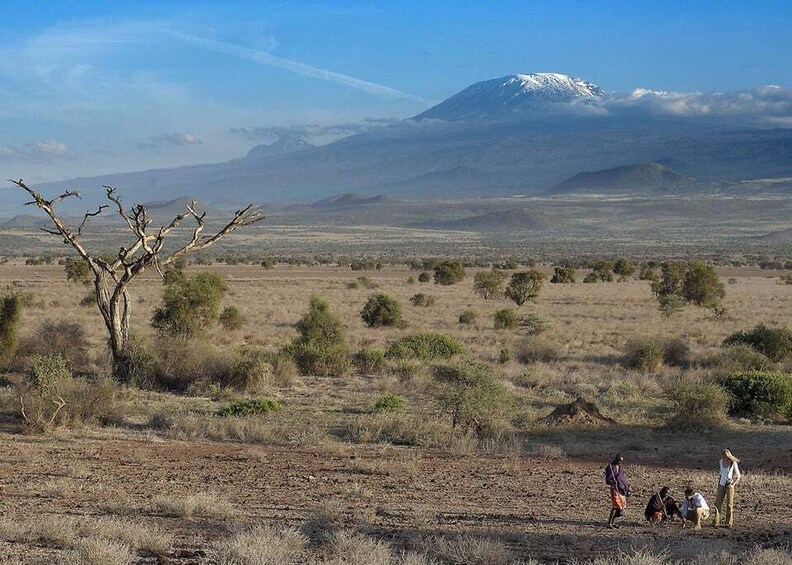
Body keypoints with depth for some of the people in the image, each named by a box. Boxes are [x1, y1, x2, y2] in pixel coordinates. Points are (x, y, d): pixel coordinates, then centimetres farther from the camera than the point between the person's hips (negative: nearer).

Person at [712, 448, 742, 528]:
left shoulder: (733, 463, -11)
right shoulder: (721, 462, 3)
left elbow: (738, 476, -3)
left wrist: (733, 484, -15)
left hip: (729, 486, -5)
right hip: (721, 485, 5)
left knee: (729, 505, -1)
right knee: (718, 503, 0)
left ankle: (729, 523, 6)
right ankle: (715, 522, 2)